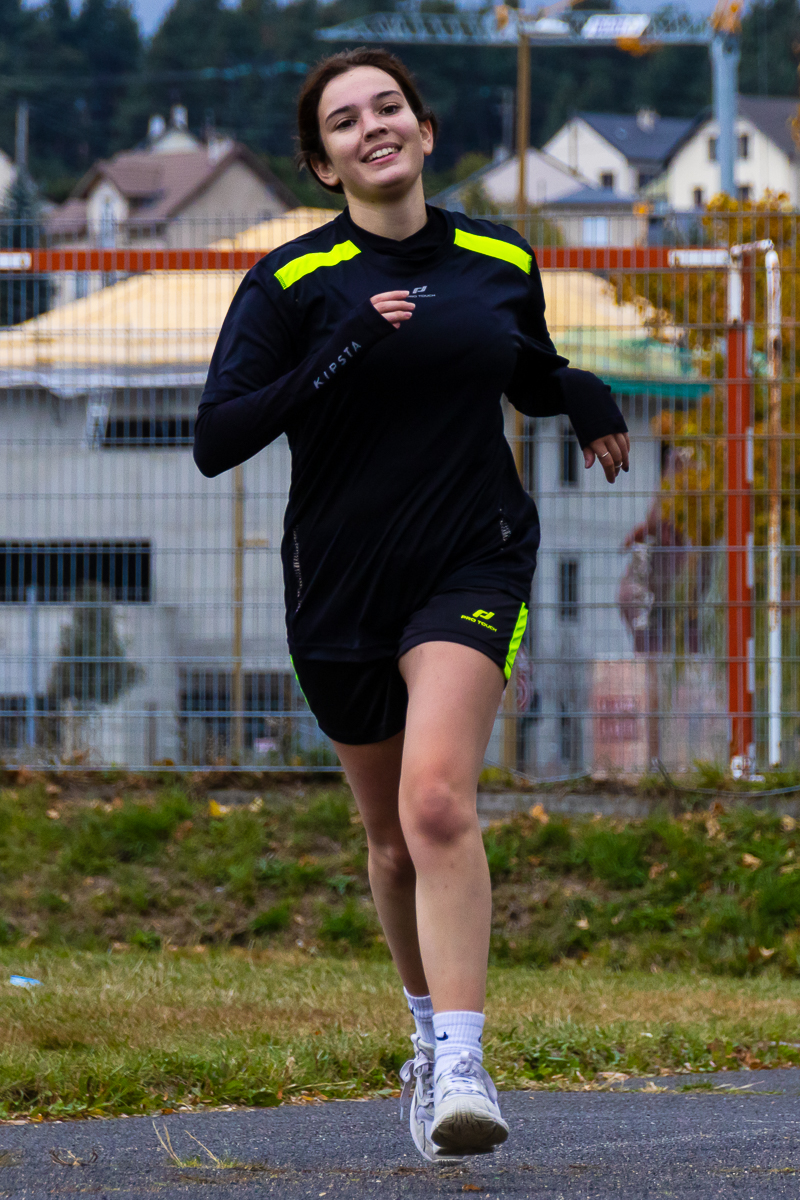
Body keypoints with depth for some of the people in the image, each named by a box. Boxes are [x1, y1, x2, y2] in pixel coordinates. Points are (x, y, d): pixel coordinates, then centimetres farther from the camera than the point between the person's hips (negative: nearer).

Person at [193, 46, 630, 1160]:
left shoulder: (501, 263, 4)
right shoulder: (292, 280, -6)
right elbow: (215, 439, -13)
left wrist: (587, 397, 1)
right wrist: (334, 360, -24)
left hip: (472, 566, -1)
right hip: (340, 586, 1)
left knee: (437, 799, -22)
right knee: (393, 837, 11)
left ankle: (460, 1066, -26)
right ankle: (432, 1027, 34)